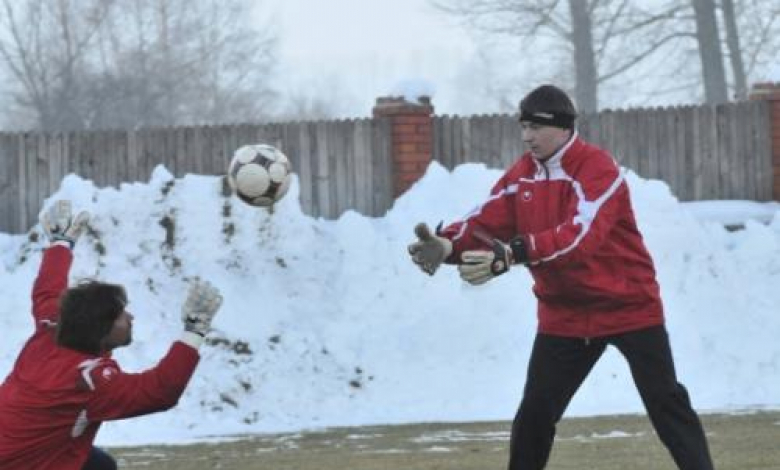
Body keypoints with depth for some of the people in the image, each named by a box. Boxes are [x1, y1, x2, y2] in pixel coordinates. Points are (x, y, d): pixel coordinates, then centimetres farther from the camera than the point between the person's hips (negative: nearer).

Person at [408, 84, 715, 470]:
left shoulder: (598, 169, -21)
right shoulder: (521, 174, 2)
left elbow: (580, 234, -36)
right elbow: (486, 224, -7)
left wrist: (509, 255, -48)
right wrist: (446, 245, -30)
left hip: (628, 306, -6)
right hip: (564, 313, 6)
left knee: (665, 403, -2)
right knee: (535, 413, 3)